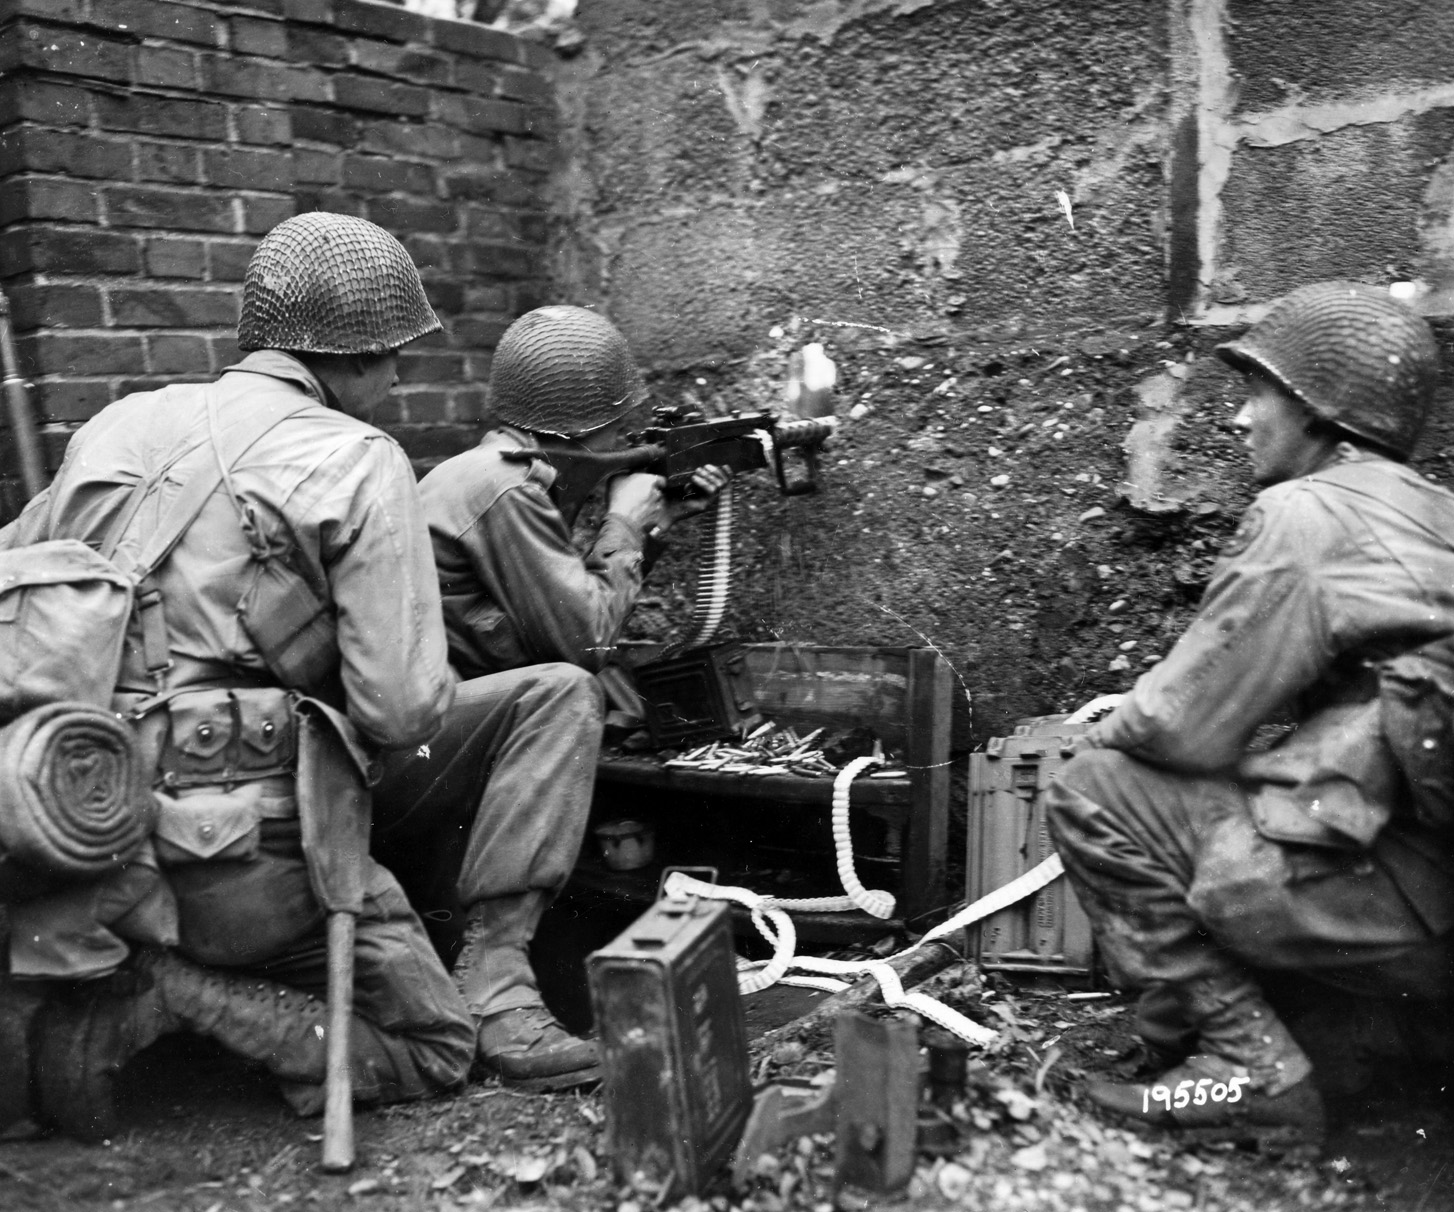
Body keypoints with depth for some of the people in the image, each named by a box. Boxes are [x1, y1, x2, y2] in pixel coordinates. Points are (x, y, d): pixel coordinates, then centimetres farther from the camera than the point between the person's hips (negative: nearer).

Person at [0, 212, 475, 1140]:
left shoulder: (119, 426, 11)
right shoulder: (362, 460, -6)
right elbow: (404, 708, -13)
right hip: (251, 846, -6)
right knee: (435, 1052, 9)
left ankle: (98, 987, 8)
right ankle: (179, 992, -9)